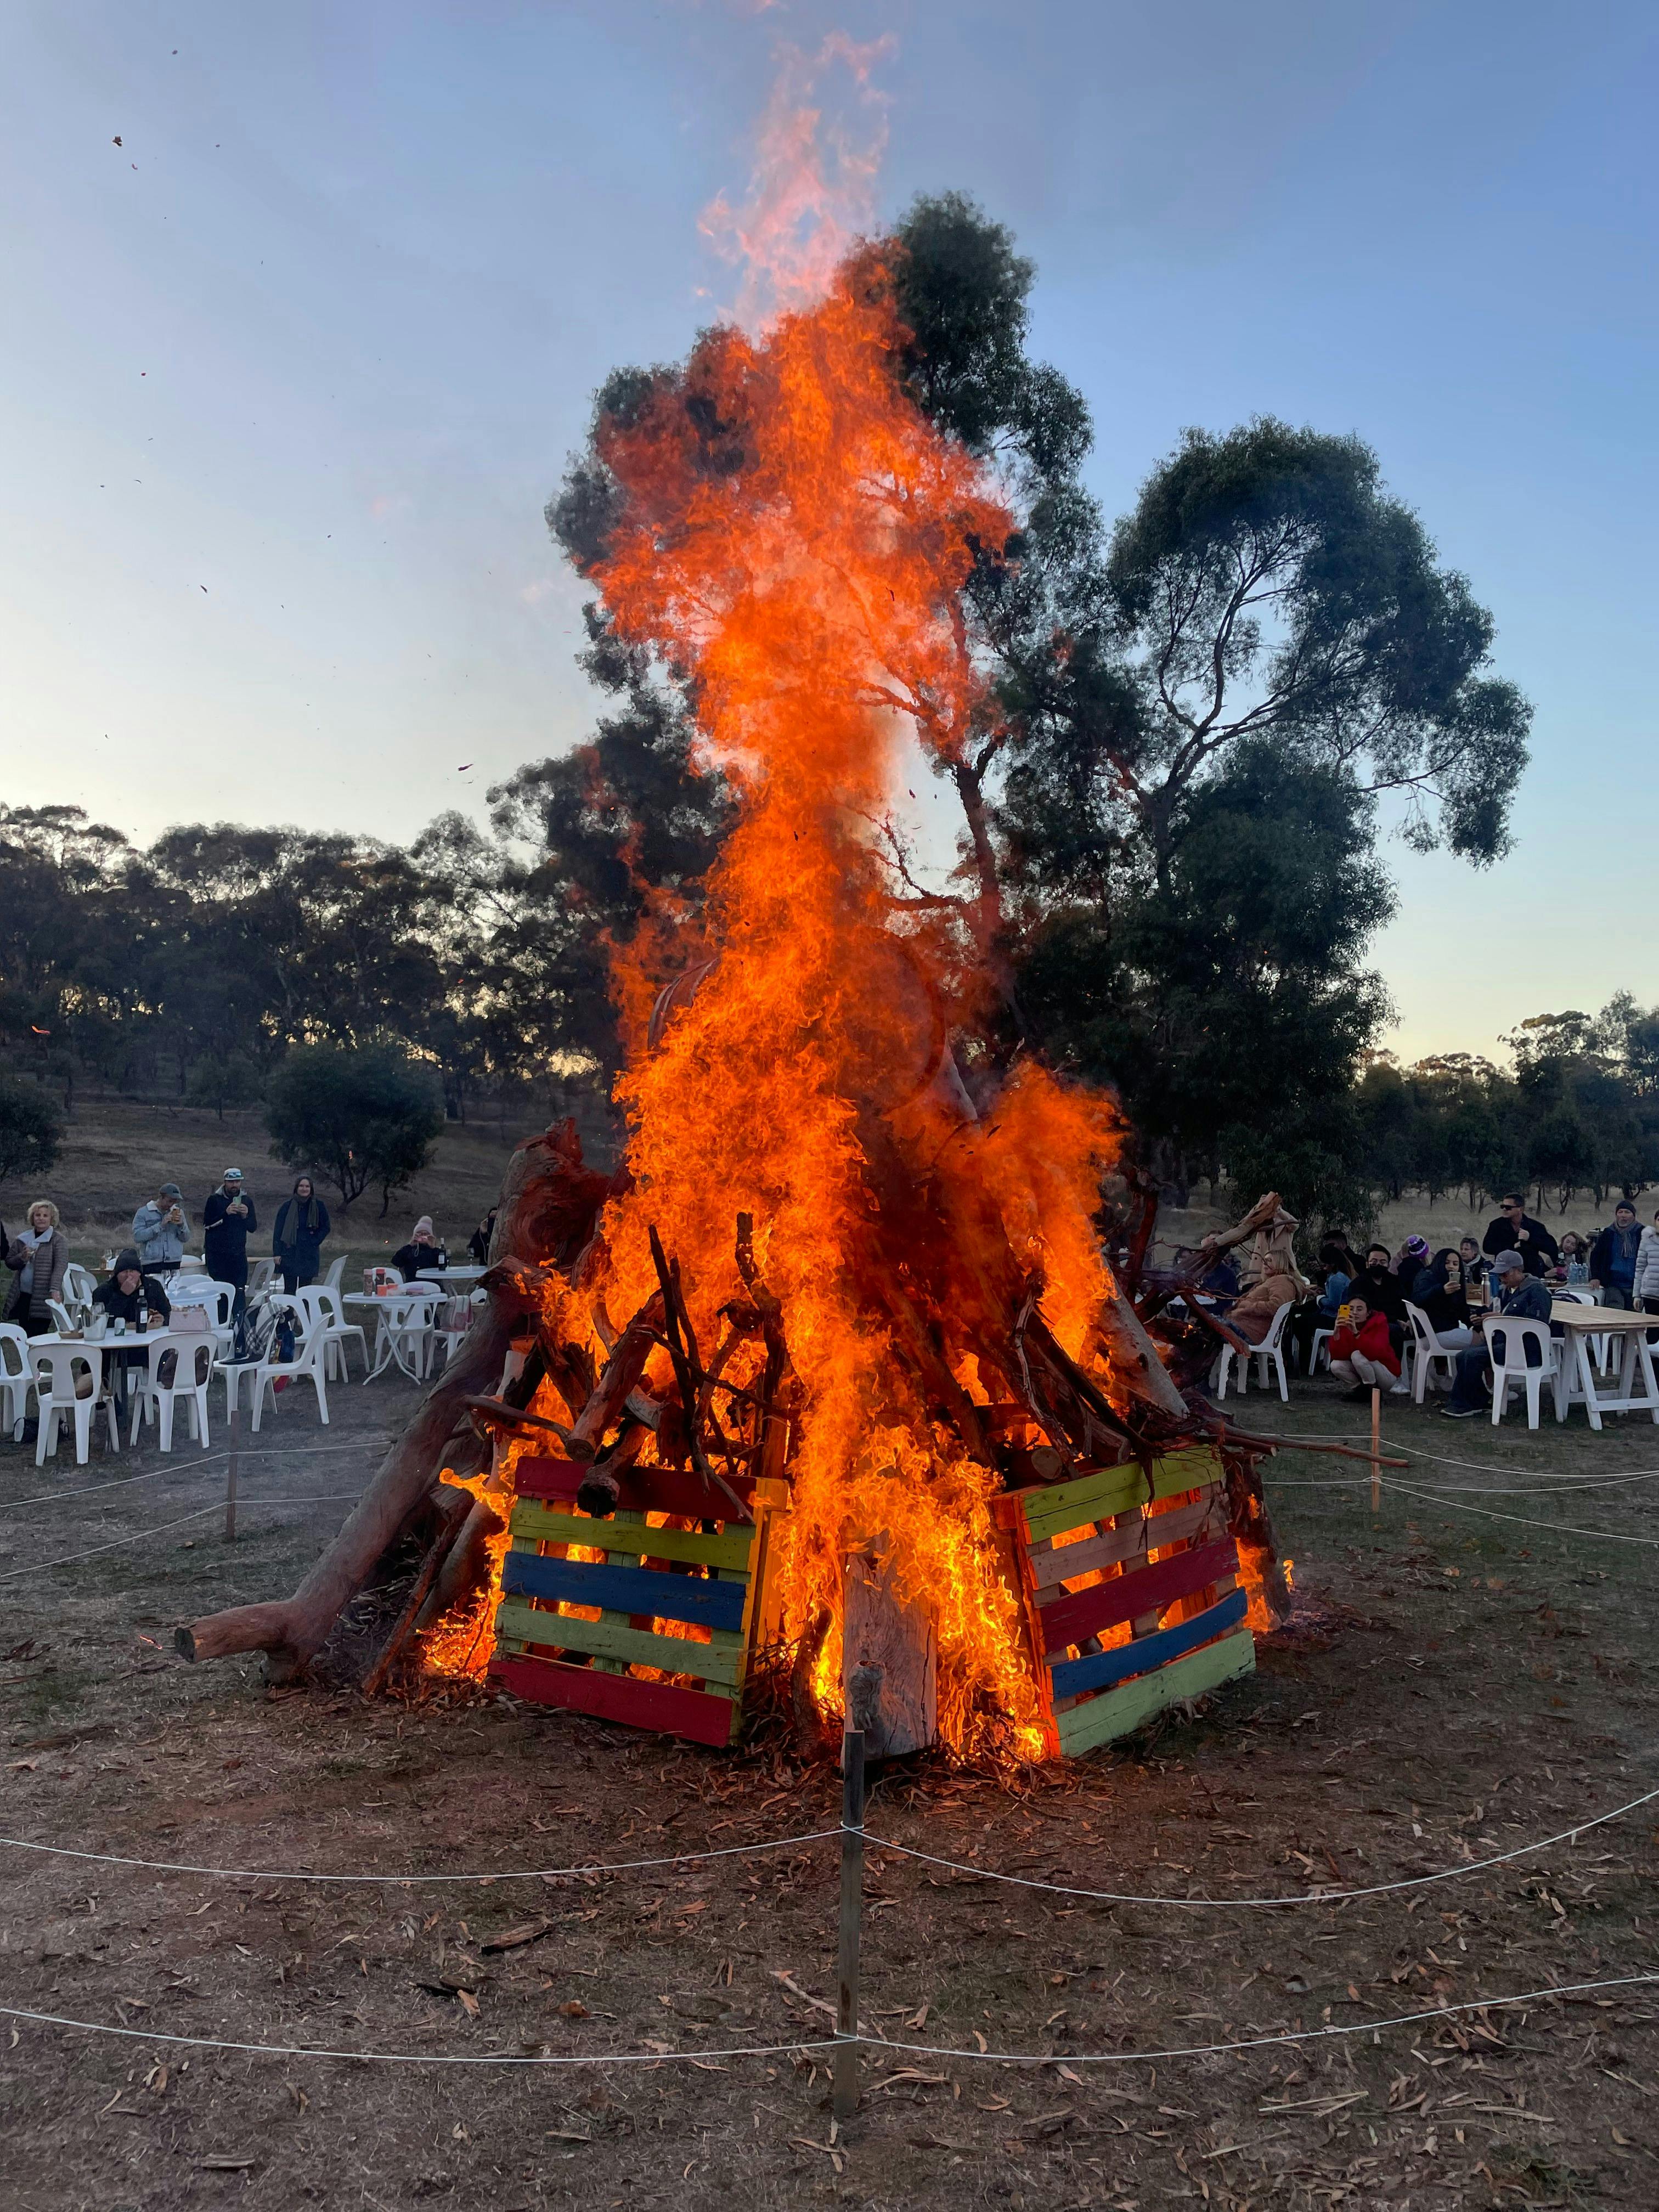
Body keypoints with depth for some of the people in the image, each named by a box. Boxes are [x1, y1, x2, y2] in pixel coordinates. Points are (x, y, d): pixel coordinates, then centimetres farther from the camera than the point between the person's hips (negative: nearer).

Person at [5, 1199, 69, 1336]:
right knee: (24, 1336, 6)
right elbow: (9, 1262, 18)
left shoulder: (59, 1240, -2)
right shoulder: (22, 1239, 13)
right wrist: (22, 1258, -5)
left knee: (37, 1338, -9)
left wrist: (55, 1289, -25)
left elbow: (61, 1266, -12)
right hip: (22, 1296, 5)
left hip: (44, 1298, -5)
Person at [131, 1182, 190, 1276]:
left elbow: (186, 1239, 14)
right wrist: (160, 1225, -15)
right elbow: (137, 1237, -11)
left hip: (174, 1263, 3)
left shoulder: (177, 1212, 14)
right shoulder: (143, 1213, 2)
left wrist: (181, 1225, -5)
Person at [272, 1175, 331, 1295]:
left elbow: (326, 1227, 11)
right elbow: (278, 1231, 1)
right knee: (290, 1289, 0)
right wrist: (277, 1253, -5)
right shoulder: (287, 1206, -1)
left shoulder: (318, 1206, 1)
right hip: (290, 1253, -1)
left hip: (309, 1255, 1)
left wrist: (315, 1242, -1)